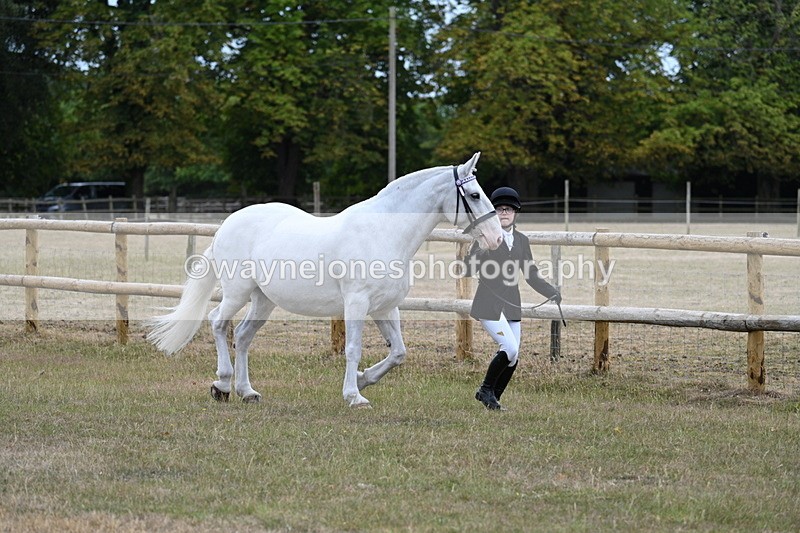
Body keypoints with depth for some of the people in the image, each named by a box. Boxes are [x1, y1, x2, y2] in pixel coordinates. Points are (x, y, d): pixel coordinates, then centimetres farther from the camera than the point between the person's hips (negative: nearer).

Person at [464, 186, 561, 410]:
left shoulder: (522, 241, 11)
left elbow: (531, 276, 15)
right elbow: (468, 270, -10)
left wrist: (551, 292, 1)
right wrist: (479, 254, -30)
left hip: (512, 306, 6)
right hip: (489, 305, -6)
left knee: (513, 358, 5)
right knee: (510, 349, -17)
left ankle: (493, 398, 20)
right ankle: (486, 389, 1)